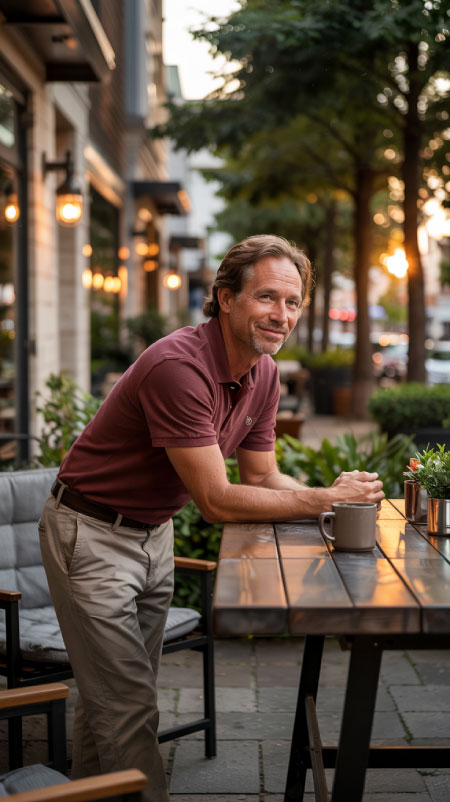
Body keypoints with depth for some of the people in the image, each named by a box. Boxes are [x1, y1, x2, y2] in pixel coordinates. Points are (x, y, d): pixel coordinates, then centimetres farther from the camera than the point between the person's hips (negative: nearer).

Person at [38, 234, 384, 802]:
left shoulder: (264, 374, -2)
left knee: (109, 697, 18)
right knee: (128, 703, -5)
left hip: (154, 535, 8)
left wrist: (340, 496, -14)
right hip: (91, 535, -8)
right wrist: (325, 498, -24)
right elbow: (217, 501, -29)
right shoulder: (178, 367, -30)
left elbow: (261, 477, 4)